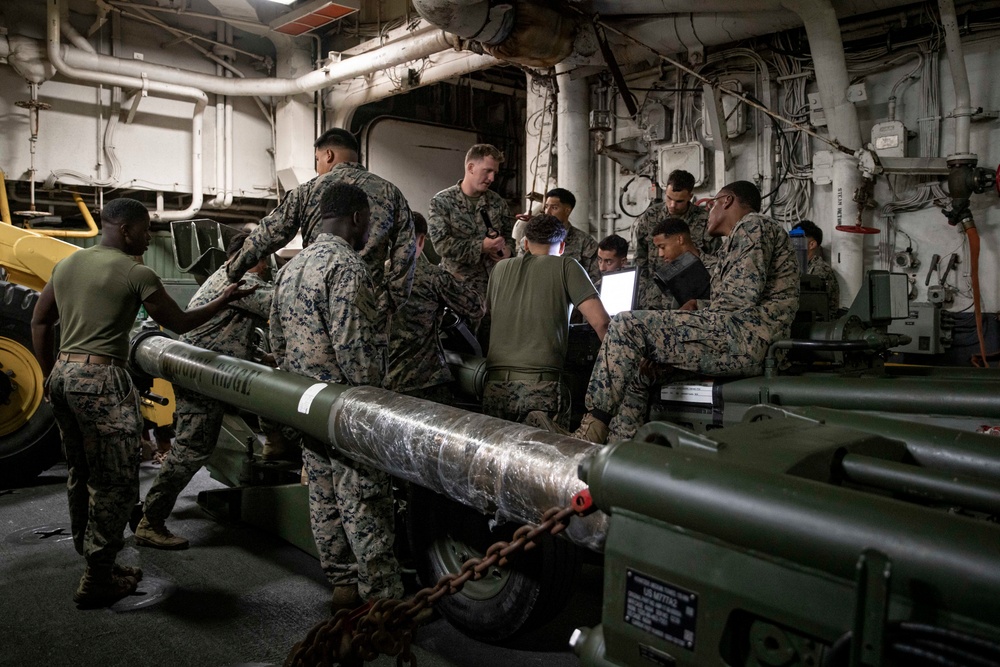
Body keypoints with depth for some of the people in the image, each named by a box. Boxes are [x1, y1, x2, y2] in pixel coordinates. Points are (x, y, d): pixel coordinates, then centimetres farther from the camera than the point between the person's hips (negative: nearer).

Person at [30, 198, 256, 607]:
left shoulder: (67, 264, 14)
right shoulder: (136, 274, -9)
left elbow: (39, 321, 18)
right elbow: (179, 323, -2)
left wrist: (50, 374, 23)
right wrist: (223, 301, 10)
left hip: (63, 373, 9)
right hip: (101, 380, -9)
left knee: (81, 476, 18)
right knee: (115, 482, 0)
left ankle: (93, 561, 30)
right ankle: (98, 580, 6)